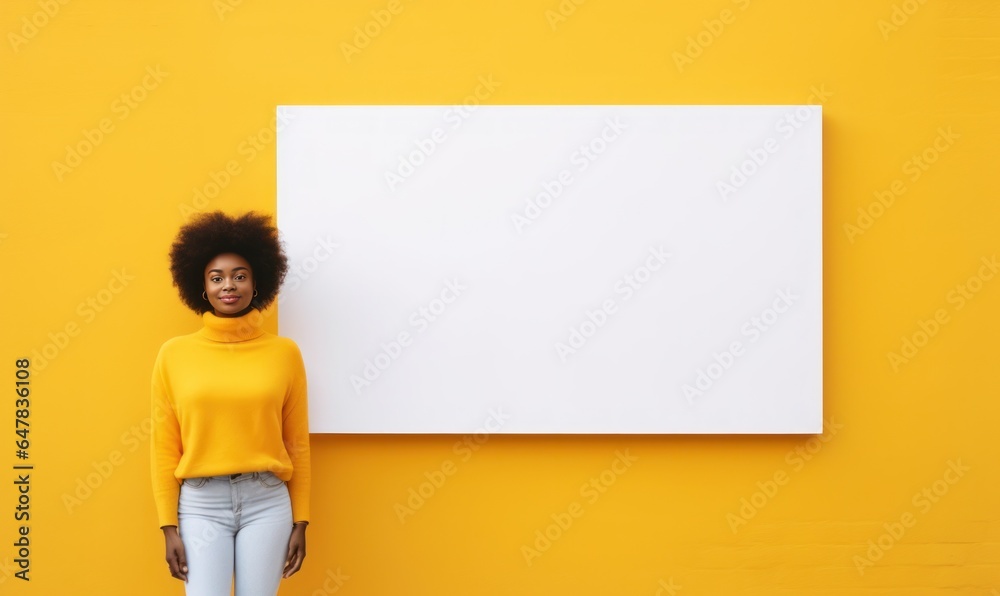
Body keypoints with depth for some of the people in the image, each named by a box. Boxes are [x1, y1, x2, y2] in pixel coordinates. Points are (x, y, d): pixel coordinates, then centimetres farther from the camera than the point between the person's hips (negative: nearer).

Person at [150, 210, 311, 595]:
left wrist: (300, 522, 5)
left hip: (266, 503, 1)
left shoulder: (284, 353, 1)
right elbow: (164, 448, 3)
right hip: (201, 505, 0)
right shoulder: (174, 354, 0)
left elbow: (297, 444, 6)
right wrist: (169, 527, 0)